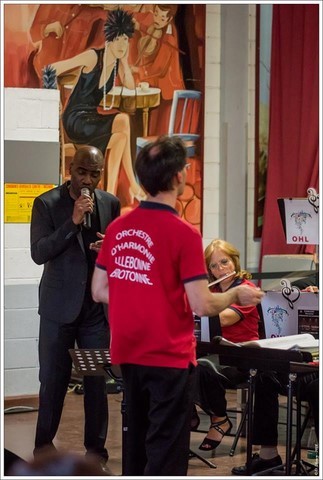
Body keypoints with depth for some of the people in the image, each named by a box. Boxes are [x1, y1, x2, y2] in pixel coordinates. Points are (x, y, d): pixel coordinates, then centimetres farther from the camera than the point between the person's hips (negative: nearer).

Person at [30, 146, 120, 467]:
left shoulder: (110, 203, 5)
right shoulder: (46, 203, -5)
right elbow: (38, 253, -12)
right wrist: (72, 221, -21)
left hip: (97, 306, 3)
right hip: (59, 306, -2)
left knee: (98, 379, 5)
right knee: (53, 380, 5)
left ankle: (96, 447, 15)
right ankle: (44, 446, 17)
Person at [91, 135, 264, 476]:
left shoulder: (117, 228, 1)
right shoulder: (183, 233, -16)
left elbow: (99, 291, 8)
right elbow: (201, 305, -16)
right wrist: (236, 295, 2)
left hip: (128, 354, 6)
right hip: (168, 357, -6)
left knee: (137, 444, 19)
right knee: (166, 453, 3)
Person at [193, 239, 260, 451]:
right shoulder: (210, 291, 15)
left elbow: (223, 318, -22)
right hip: (215, 351, 5)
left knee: (203, 368, -36)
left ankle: (220, 420, -12)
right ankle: (190, 415, -4)